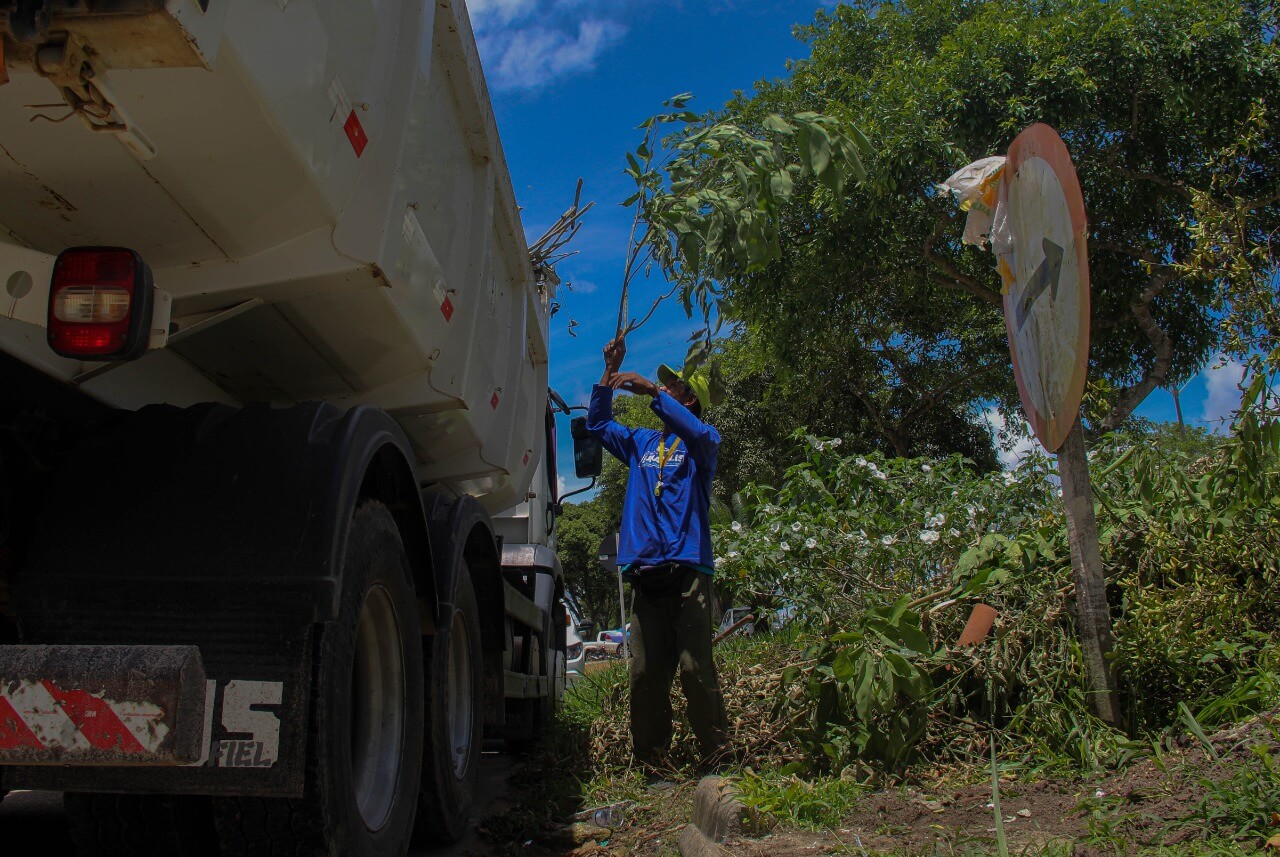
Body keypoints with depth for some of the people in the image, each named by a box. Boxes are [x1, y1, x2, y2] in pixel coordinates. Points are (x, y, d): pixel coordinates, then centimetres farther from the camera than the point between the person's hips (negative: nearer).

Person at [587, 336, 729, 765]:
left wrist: (651, 391, -23)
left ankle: (716, 756, -3)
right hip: (645, 572, 5)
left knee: (695, 668, -11)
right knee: (646, 673, 1)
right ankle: (648, 759, 7)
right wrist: (610, 372, 14)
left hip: (687, 570, -5)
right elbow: (598, 424, 25)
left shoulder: (701, 443, 7)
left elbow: (699, 433, -17)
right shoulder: (641, 442, 23)